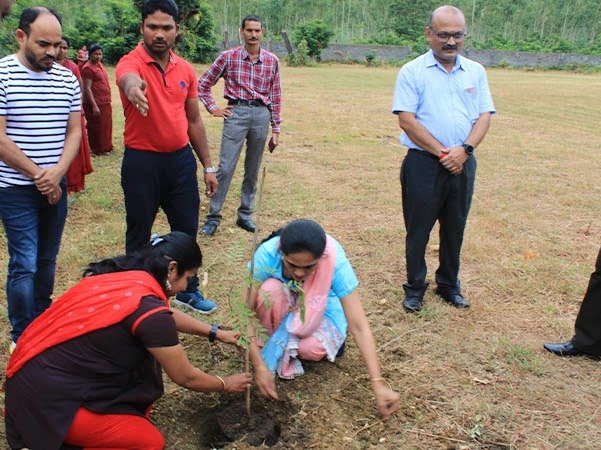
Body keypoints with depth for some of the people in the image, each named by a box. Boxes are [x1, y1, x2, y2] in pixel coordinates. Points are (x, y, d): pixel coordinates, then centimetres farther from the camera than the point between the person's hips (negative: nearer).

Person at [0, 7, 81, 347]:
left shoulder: (67, 78, 4)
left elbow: (74, 131, 4)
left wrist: (57, 172, -12)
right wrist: (38, 175, -12)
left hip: (57, 186, 5)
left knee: (47, 259, 14)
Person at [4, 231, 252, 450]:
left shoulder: (117, 276, 1)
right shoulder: (148, 310, -23)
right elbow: (186, 378, -8)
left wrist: (215, 333, 26)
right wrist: (226, 384, 10)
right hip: (48, 396, -9)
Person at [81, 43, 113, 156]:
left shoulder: (99, 64, 13)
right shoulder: (88, 68, -14)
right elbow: (87, 88, -18)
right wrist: (94, 105, -24)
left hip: (105, 103, 9)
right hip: (95, 104, -9)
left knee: (106, 125, 16)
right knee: (97, 127, 0)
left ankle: (106, 147, 27)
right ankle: (98, 149, 10)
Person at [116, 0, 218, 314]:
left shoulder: (186, 70, 6)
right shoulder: (131, 62, -10)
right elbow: (128, 79, -37)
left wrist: (208, 166, 11)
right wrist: (133, 87, -62)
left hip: (181, 159, 5)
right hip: (141, 162, -4)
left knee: (187, 229, 14)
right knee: (139, 234, 9)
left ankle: (189, 290, 32)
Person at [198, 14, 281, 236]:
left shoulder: (272, 61, 7)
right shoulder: (228, 57, 2)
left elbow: (276, 96, 10)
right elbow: (203, 84, 9)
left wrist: (276, 128, 9)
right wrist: (213, 108, 3)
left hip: (261, 115, 2)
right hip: (236, 113, -2)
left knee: (253, 170, 9)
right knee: (225, 168, -6)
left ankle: (245, 215, 21)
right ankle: (213, 216, 4)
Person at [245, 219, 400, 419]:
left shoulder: (335, 261, -34)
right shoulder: (267, 253, -32)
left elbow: (359, 326, -33)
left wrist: (378, 382, -38)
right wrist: (260, 366, -36)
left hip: (321, 310, -1)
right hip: (283, 307, 1)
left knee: (313, 349, -33)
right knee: (270, 289, -33)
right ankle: (275, 346, -9)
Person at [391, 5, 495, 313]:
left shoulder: (476, 72, 9)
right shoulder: (412, 72, -3)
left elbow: (485, 116, 5)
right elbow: (406, 120, -11)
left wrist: (464, 149, -13)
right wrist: (442, 152, -14)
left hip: (463, 164, 4)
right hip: (423, 164, -4)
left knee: (455, 229, 14)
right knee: (418, 229, 5)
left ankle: (449, 285, 30)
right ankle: (415, 288, 20)